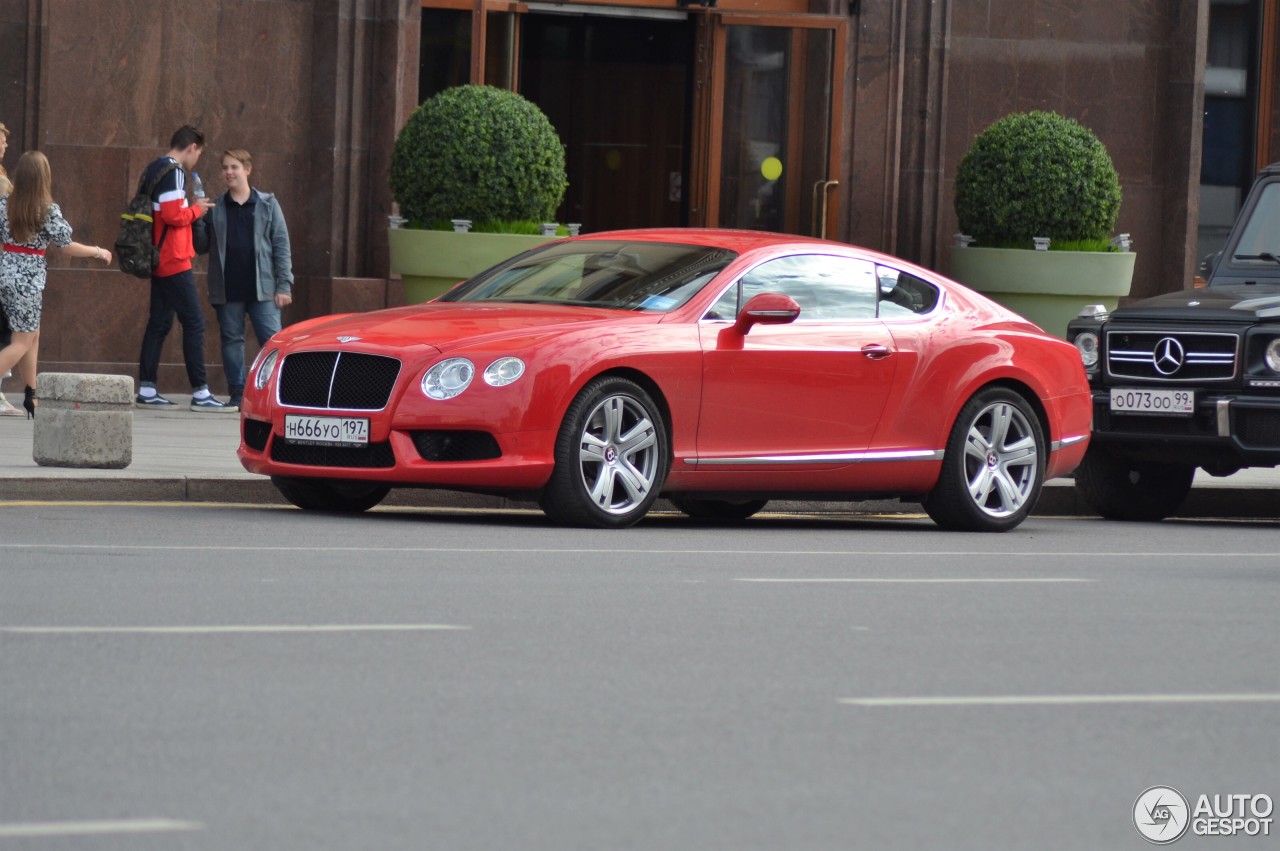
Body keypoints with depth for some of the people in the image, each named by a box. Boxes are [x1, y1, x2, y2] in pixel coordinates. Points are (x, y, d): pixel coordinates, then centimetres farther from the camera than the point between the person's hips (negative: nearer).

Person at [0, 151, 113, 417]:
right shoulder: (48, 210, -13)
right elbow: (66, 245, -5)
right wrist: (98, 252, 9)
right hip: (28, 278, -5)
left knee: (32, 334, 18)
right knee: (22, 341, 2)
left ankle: (31, 395, 20)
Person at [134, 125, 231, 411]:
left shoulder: (154, 169, 16)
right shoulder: (173, 172, -14)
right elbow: (173, 216, -22)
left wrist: (189, 208, 13)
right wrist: (196, 209, -5)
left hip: (159, 260, 10)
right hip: (174, 261, -10)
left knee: (159, 323, 11)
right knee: (194, 323, -7)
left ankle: (146, 390, 10)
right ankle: (200, 393, -8)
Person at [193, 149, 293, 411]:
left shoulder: (267, 205, 5)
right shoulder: (215, 208, 10)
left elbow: (281, 245, 3)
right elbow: (202, 247, 9)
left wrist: (284, 284, -4)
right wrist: (197, 220, -9)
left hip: (262, 289, -2)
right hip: (227, 290, 2)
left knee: (272, 340, -7)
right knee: (232, 340, 5)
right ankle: (237, 394, 11)